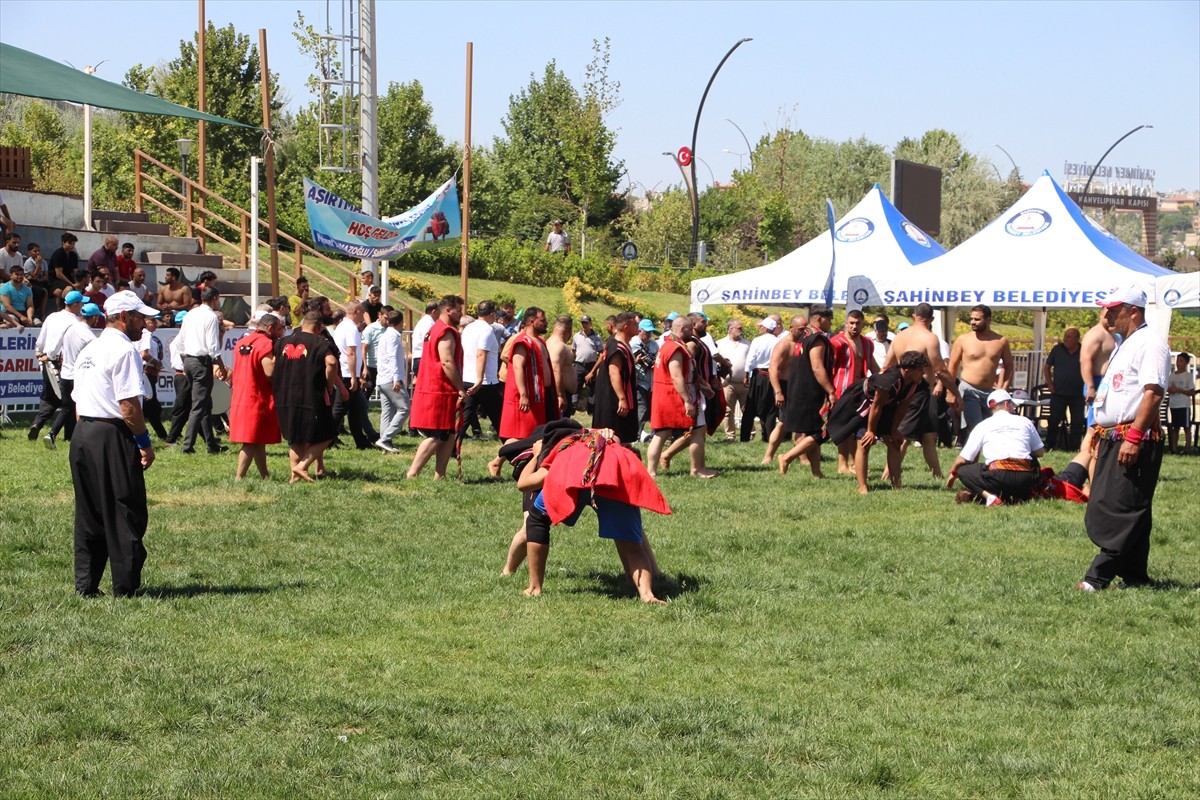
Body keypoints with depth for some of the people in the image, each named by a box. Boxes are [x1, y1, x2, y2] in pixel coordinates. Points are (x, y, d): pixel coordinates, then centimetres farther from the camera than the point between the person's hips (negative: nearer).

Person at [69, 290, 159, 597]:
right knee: (125, 513, -1)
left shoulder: (88, 350, 17)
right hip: (112, 437, -9)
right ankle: (126, 586, 1)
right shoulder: (124, 350, -11)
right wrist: (145, 442, -12)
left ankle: (86, 583, 14)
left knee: (88, 512, 12)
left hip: (82, 434, 9)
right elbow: (128, 403, -18)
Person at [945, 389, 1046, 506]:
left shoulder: (983, 426, 13)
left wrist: (953, 473, 36)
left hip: (998, 476, -2)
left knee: (963, 469, 19)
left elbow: (963, 459, 15)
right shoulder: (1025, 421, 16)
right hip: (1026, 480, 2)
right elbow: (1040, 452, 22)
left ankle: (987, 495, -9)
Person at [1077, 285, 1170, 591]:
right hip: (1112, 438, 11)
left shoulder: (1150, 344, -12)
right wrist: (1100, 431, 23)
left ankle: (1100, 575, -12)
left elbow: (1153, 392, -21)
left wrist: (1134, 437, -26)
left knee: (1119, 511, -10)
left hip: (1136, 441, -11)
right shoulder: (1123, 344, 21)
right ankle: (1134, 576, 13)